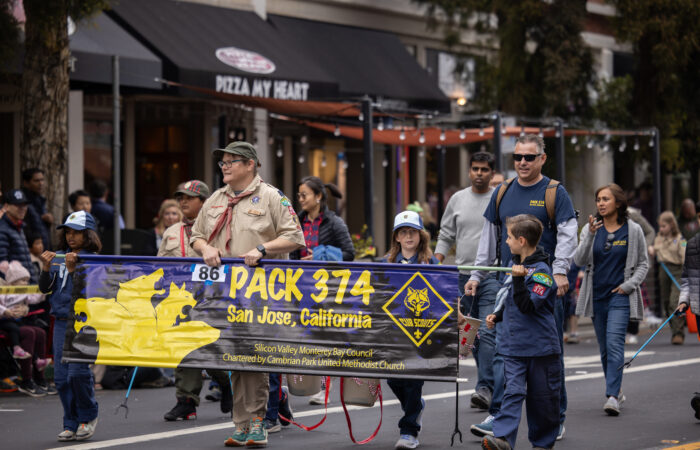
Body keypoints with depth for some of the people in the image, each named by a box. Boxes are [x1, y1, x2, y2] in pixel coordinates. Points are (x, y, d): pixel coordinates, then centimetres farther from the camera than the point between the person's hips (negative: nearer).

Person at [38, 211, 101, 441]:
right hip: (61, 321, 5)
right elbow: (45, 288, 10)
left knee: (78, 370, -13)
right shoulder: (60, 258, 12)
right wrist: (46, 268, -6)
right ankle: (71, 423, 13)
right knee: (61, 375, 3)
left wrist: (73, 269, -20)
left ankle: (88, 417, 9)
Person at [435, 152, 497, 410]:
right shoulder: (458, 199, 12)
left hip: (493, 275, -4)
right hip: (463, 275, 4)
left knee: (487, 332, -15)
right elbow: (446, 236, 17)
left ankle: (485, 388, -18)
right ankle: (493, 382, 18)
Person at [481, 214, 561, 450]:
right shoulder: (516, 265, 11)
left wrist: (518, 280, -29)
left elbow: (528, 306, -22)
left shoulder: (541, 271, -14)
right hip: (513, 345, 6)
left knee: (542, 396, 6)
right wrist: (497, 316, 15)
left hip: (540, 346, -6)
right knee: (513, 391, -7)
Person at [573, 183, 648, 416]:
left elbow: (643, 263, 8)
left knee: (614, 343, -17)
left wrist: (630, 284, -6)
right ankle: (617, 390, 24)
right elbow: (580, 261, -4)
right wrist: (590, 236, -18)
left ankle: (612, 397, -22)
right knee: (604, 347, 9)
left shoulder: (633, 230, 0)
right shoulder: (590, 228, 5)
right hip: (596, 295, 4)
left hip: (620, 295, -4)